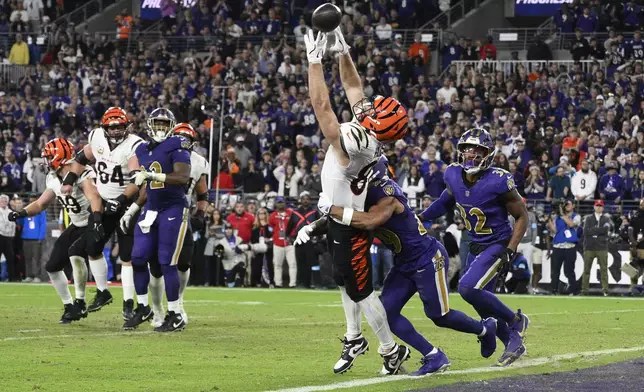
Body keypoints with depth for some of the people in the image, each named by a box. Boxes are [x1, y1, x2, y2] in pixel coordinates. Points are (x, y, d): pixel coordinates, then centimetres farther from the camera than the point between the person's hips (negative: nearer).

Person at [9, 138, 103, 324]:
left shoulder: (82, 174, -25)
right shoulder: (54, 179, 4)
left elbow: (94, 197, -42)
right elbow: (40, 204, 13)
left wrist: (97, 219, -59)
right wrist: (22, 213, -6)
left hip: (94, 225, -9)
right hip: (77, 226, 9)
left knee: (75, 252, -32)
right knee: (53, 266, 5)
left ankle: (80, 303, -21)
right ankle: (69, 307, 19)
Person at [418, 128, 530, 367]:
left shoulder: (497, 182, -24)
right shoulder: (454, 175, -6)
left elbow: (522, 216, -14)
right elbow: (446, 202, 17)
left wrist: (510, 250, -22)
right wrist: (420, 218, 7)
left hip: (498, 245, -7)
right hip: (476, 246, 7)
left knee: (468, 288, -23)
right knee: (483, 307, 11)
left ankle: (515, 321, -3)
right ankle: (514, 345, 31)